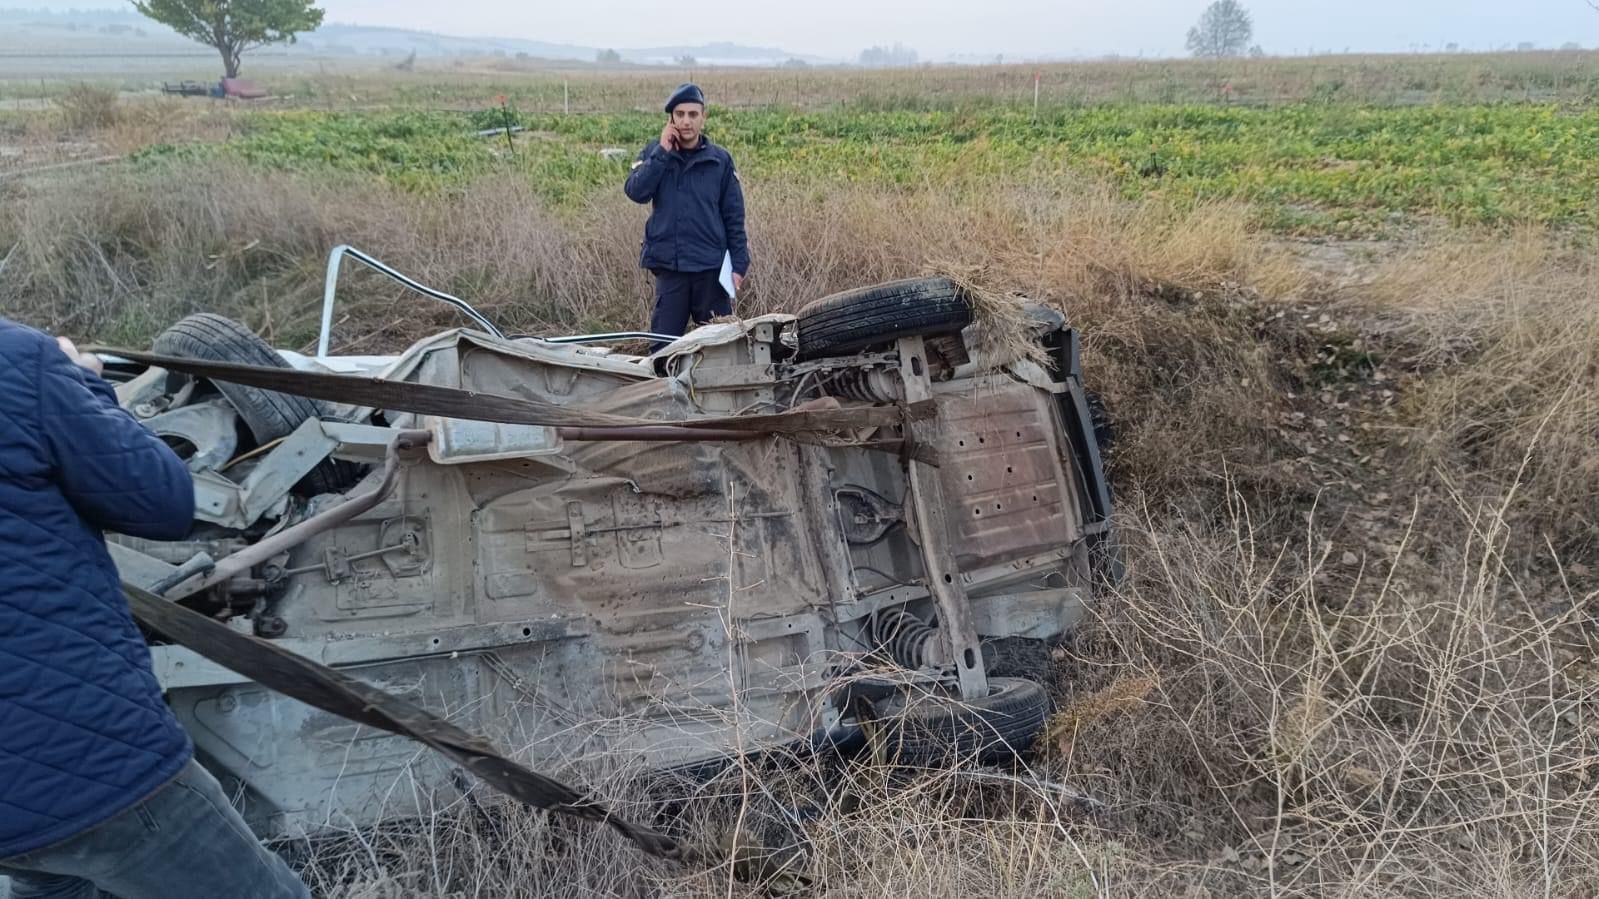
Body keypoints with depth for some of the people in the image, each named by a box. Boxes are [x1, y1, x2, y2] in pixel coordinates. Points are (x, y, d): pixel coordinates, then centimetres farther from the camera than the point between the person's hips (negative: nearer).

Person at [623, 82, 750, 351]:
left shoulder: (719, 160, 3)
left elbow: (734, 217, 4)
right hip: (668, 265, 0)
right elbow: (635, 191, -12)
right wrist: (663, 152, -14)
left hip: (711, 266, 0)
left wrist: (739, 265, -1)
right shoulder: (654, 155, 5)